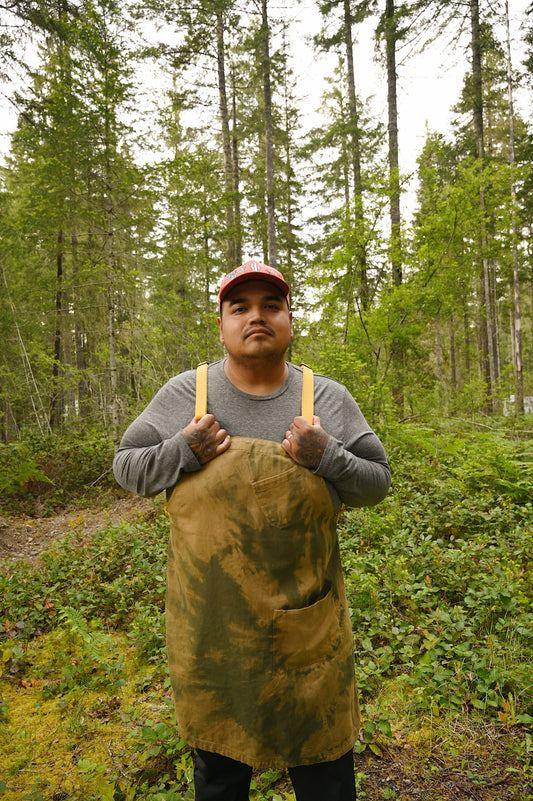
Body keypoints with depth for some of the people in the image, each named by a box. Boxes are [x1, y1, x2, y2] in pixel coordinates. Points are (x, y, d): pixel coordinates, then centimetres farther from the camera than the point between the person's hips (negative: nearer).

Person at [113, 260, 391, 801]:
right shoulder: (184, 394, -4)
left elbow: (376, 483, 2)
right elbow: (126, 467, 3)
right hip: (209, 626, 0)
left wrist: (327, 458, -18)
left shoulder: (328, 399, -3)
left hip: (306, 624, 1)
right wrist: (181, 452, -16)